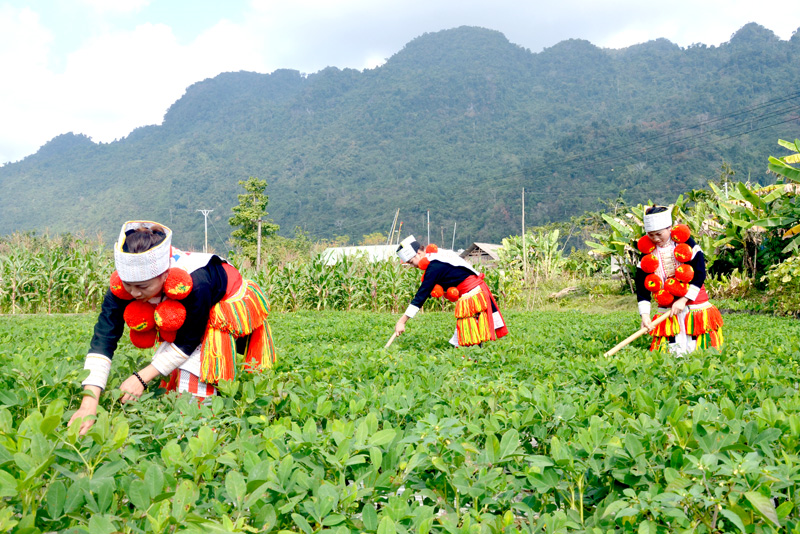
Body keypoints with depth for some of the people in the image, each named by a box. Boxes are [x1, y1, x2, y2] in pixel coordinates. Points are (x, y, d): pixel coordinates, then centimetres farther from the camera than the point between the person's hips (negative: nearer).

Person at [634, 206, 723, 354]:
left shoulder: (685, 241, -4)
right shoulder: (647, 251, 1)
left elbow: (700, 274, -8)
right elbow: (642, 286, 0)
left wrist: (683, 300, -14)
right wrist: (645, 314, -10)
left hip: (694, 304, -2)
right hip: (667, 310, 2)